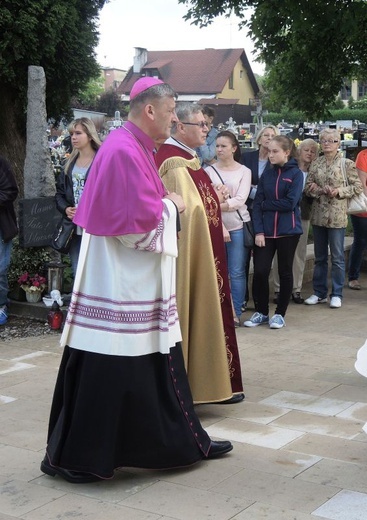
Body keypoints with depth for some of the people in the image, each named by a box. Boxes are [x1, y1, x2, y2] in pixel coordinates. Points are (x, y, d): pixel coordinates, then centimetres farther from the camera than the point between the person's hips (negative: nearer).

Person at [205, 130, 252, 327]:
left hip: (238, 227, 0)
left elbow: (240, 200, -7)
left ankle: (236, 313, 11)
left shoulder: (244, 171, 4)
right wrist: (219, 225, -13)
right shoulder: (209, 171, 4)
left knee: (236, 273, 2)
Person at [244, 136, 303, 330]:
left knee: (285, 272, 7)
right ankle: (261, 312, 14)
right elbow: (257, 205, 2)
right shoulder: (266, 175, 7)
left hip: (287, 231, -3)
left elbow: (290, 203, -15)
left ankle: (279, 314, 19)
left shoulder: (295, 174, -3)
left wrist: (265, 204, -6)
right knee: (260, 271, -3)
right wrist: (258, 231, -8)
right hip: (266, 231, 3)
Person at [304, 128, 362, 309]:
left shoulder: (346, 164, -3)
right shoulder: (315, 163, 9)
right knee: (319, 257, 12)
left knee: (337, 257, 1)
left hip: (337, 216, -4)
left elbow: (357, 187, -3)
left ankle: (336, 294, 11)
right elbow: (308, 187, 7)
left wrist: (339, 191, -16)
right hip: (318, 215, 4)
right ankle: (319, 293, 21)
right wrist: (322, 190, -12)